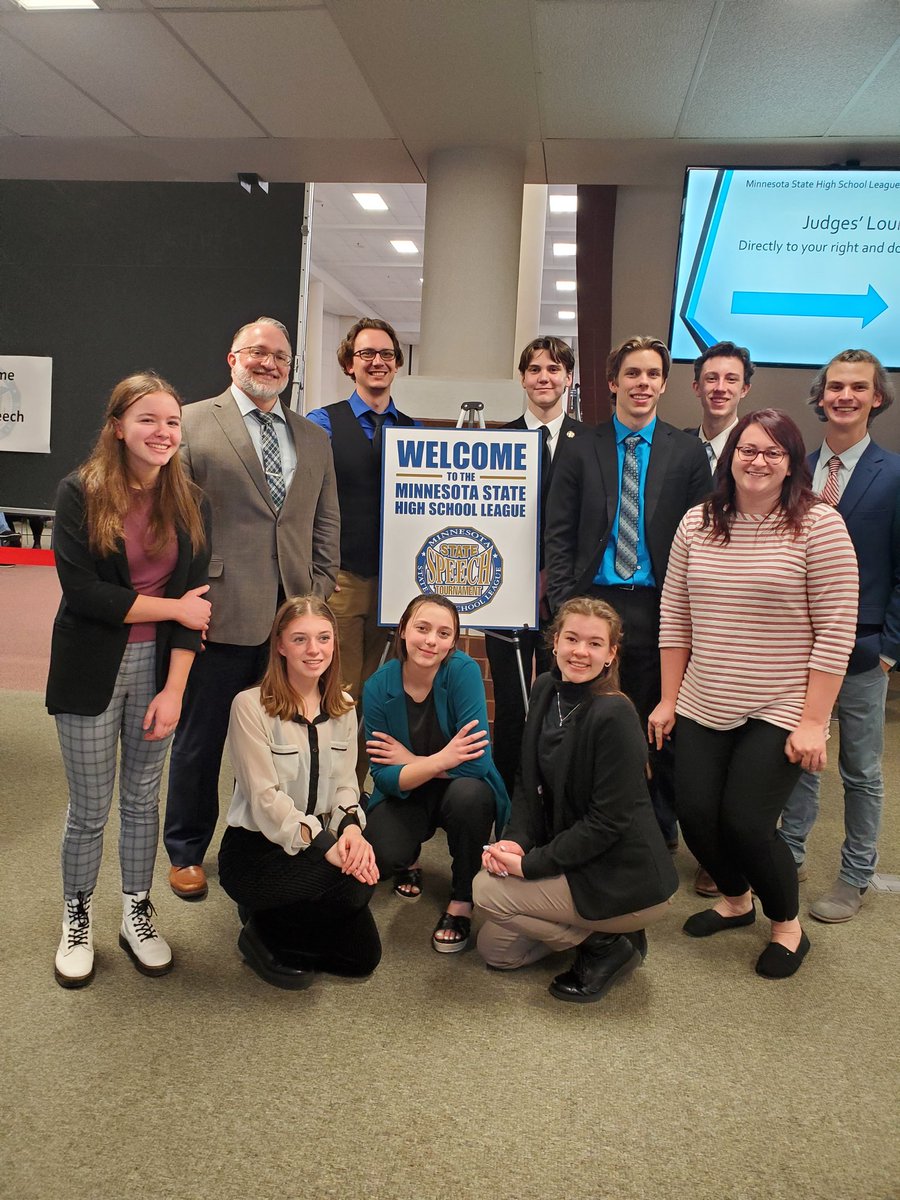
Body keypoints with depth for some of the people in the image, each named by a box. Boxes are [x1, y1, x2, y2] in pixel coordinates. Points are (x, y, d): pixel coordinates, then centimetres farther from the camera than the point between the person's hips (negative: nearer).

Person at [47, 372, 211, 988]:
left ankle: (137, 914, 33)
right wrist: (172, 607, -13)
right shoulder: (80, 494, -9)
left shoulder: (190, 504, 0)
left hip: (157, 666, 3)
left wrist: (174, 690, -9)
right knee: (90, 807, 9)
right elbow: (83, 591, -16)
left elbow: (196, 601, -3)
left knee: (144, 797, 14)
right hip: (92, 669, -2)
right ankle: (78, 920, 32)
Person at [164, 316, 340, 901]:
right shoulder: (193, 423, 1)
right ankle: (187, 852, 30)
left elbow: (326, 524, 14)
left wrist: (319, 592, 5)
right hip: (221, 613, -3)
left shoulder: (313, 438, 15)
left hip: (293, 616, 4)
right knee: (201, 739, 10)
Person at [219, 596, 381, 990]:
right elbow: (265, 798, -19)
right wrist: (324, 843, -29)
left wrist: (351, 827, -19)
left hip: (315, 848, 6)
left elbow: (345, 784, 2)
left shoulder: (343, 707, 5)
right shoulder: (250, 706, -14)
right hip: (254, 849, -6)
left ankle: (274, 917, 21)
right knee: (354, 885, -29)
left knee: (362, 957, 0)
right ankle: (264, 933, -2)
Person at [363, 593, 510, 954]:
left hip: (462, 789, -1)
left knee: (468, 794, -36)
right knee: (382, 854, -27)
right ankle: (409, 861, 14)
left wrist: (411, 760, -19)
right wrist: (441, 760, -33)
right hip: (405, 794, 2)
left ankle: (462, 901, -10)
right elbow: (385, 777, -17)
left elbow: (478, 761, -28)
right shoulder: (378, 687, -16)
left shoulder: (463, 671, -22)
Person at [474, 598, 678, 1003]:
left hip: (627, 880, -8)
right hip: (573, 861, 8)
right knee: (493, 949, 9)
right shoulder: (545, 691, 0)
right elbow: (529, 781, 5)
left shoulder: (615, 716, -24)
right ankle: (593, 927, 20)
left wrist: (530, 864, -21)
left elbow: (608, 821, -23)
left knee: (488, 890, -16)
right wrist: (514, 841, -11)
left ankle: (607, 944, 0)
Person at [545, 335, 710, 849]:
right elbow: (559, 535, 3)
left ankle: (661, 828, 29)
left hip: (658, 609, 0)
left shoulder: (688, 452, 4)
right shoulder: (582, 450, 5)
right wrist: (566, 604, -6)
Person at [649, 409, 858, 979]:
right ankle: (736, 899, 37)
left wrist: (813, 722, -14)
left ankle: (788, 925, 25)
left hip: (780, 712, -4)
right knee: (696, 816, 4)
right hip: (703, 709, 4)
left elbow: (836, 631, -11)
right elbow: (675, 617, 7)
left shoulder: (819, 524, -10)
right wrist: (669, 699, 7)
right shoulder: (697, 523, 3)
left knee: (746, 824, -7)